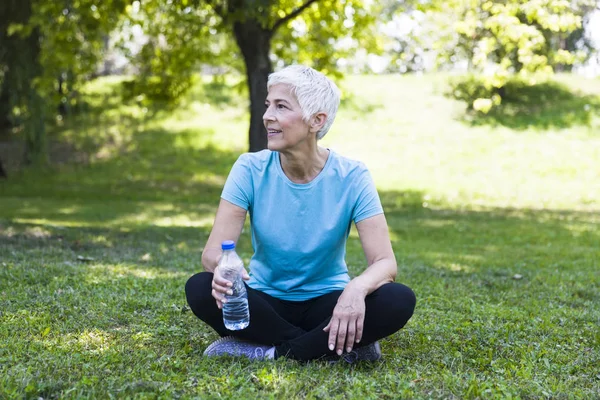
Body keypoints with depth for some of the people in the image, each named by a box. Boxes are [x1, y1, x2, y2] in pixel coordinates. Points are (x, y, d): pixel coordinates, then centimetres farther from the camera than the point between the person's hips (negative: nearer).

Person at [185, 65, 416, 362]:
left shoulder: (351, 177, -13)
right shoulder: (251, 169, -10)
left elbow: (385, 262, -18)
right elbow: (213, 251, -16)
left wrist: (356, 288, -42)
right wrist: (223, 269, -41)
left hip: (325, 303, -1)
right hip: (266, 302, 1)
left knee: (399, 300, -29)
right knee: (200, 288, -29)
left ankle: (266, 351, -21)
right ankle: (342, 348, -21)